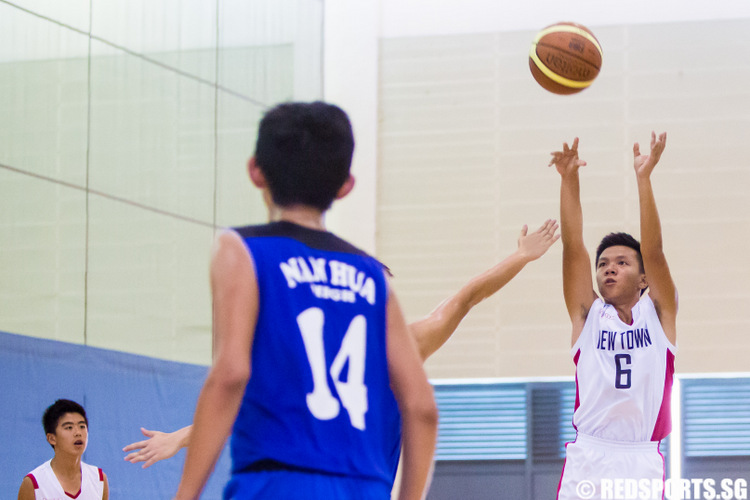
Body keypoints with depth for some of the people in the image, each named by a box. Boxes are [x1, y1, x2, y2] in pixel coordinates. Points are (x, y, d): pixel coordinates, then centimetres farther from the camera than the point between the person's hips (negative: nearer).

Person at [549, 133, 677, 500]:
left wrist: (643, 179, -9)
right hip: (587, 459, 1)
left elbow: (653, 251, 0)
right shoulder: (587, 315, 13)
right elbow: (573, 248, 4)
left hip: (642, 460, -1)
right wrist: (569, 179, -7)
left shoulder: (658, 313, 12)